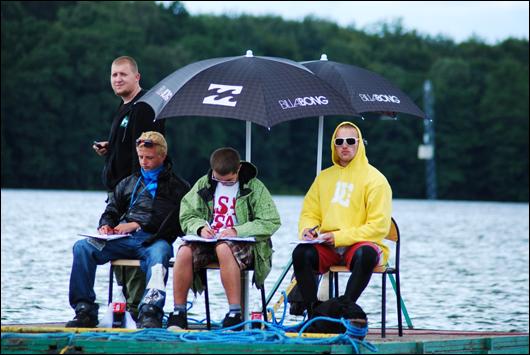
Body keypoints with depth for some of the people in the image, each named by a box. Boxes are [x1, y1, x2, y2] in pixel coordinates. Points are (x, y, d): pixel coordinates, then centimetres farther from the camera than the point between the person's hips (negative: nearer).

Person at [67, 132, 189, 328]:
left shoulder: (178, 187, 16)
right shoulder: (128, 183, 31)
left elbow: (175, 222, 1)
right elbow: (111, 212, 31)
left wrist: (137, 225, -8)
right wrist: (105, 225, 5)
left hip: (155, 240, -4)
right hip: (124, 240, 4)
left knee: (158, 255, -42)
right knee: (82, 247, -22)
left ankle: (150, 312, -58)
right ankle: (85, 310, -24)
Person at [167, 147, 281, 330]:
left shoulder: (254, 187, 2)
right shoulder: (204, 185, 13)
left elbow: (271, 222, -6)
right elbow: (187, 216, 14)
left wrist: (237, 231, -19)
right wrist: (200, 227, -10)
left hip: (244, 243, -4)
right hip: (209, 240, 4)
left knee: (223, 249, -39)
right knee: (184, 251, -28)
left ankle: (235, 313, -38)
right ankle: (178, 313, -21)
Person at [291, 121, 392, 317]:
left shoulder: (375, 179, -1)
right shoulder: (324, 177, 17)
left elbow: (378, 227, -8)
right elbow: (310, 213, 20)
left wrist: (340, 237, -16)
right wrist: (307, 229, -5)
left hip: (362, 244, -4)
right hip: (327, 247, 4)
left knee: (365, 255, -39)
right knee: (301, 253, -27)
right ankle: (313, 312, -24)